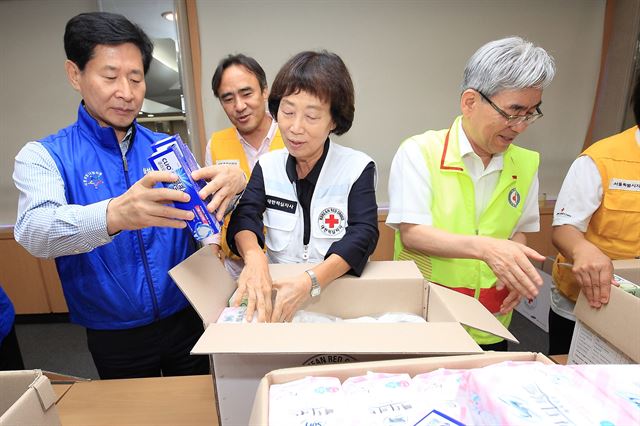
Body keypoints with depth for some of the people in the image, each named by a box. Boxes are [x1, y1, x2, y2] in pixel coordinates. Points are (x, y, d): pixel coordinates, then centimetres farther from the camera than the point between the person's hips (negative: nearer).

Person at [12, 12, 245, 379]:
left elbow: (204, 208, -10)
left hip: (187, 319, 2)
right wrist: (113, 215, -46)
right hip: (115, 339, -1)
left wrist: (232, 181, -33)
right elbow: (35, 232, -25)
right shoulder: (43, 156, -7)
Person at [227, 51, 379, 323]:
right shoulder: (267, 166, 2)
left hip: (337, 289, -1)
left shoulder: (358, 168, -7)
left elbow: (362, 235, -16)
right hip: (274, 286, 2)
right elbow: (245, 216, -9)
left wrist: (312, 281, -31)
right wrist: (254, 256, -31)